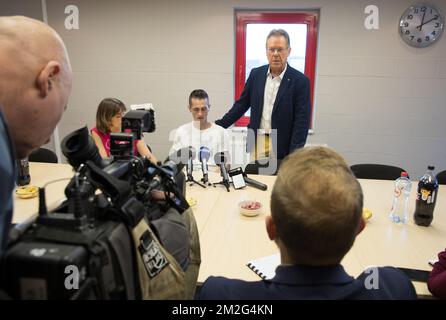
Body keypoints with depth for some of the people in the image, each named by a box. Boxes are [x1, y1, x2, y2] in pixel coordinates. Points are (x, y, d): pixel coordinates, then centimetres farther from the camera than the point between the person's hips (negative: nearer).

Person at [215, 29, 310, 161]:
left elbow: (302, 121, -10)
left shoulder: (300, 81, -8)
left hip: (281, 147, -3)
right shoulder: (256, 74, 4)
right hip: (256, 143, 3)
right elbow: (242, 104, 11)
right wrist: (219, 125, 6)